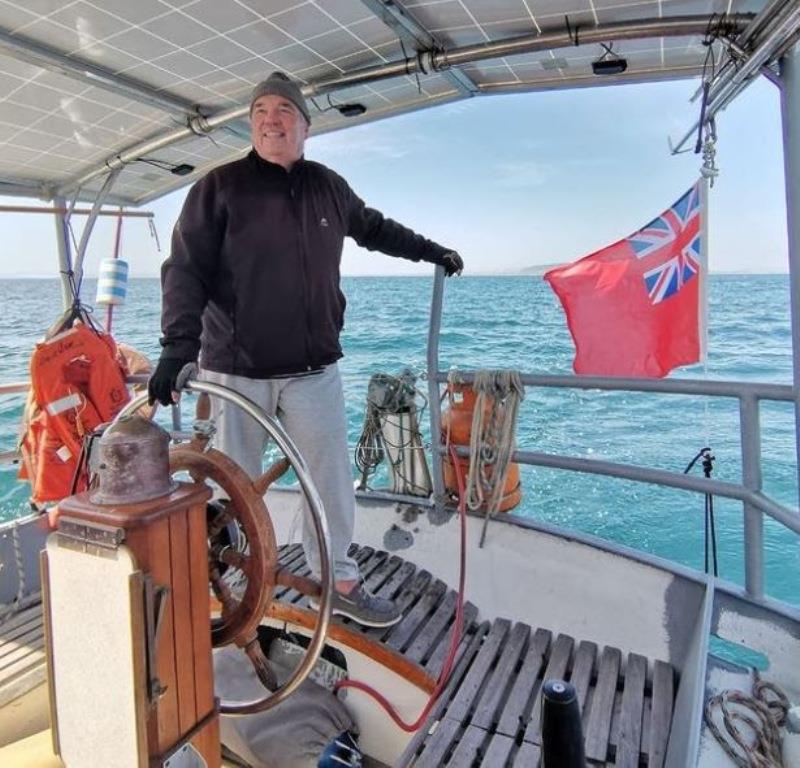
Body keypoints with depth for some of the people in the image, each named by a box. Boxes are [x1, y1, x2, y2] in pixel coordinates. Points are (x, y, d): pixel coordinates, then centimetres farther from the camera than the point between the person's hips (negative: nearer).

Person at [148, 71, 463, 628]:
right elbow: (187, 269, -8)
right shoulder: (220, 187, -1)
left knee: (333, 480, 8)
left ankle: (338, 582, 25)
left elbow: (373, 227, 31)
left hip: (314, 369, 4)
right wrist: (179, 345, -22)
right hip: (235, 371, -3)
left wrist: (430, 250, 35)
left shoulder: (329, 187, 12)